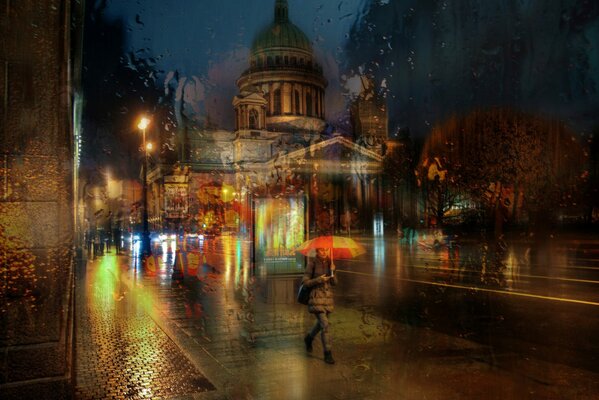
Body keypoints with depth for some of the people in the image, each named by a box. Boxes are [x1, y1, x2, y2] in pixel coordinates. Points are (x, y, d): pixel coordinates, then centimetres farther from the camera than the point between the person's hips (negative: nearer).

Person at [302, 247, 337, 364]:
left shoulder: (329, 263, 5)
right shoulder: (312, 264, -9)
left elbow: (334, 282, 2)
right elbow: (305, 282, -7)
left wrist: (332, 271, -15)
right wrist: (319, 280, -19)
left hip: (328, 297, 6)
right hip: (316, 297, -6)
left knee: (321, 323, 19)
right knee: (325, 325, -12)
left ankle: (309, 338, 46)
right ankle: (327, 354, -2)